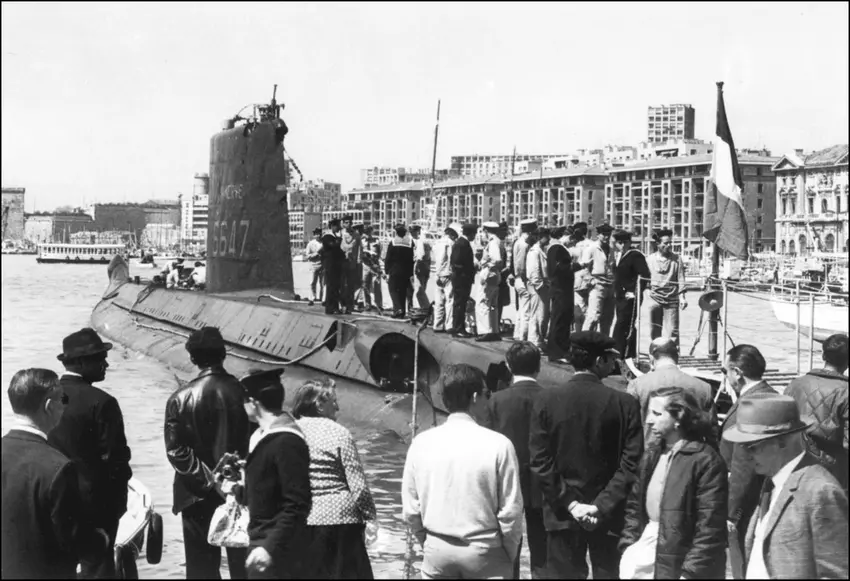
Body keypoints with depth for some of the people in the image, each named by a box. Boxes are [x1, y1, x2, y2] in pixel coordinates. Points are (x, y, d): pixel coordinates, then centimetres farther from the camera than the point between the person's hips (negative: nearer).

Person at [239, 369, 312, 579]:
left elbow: (297, 505, -23)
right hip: (260, 541, 9)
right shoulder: (264, 436, 11)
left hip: (277, 549, -9)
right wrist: (239, 492, 12)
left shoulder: (287, 442, -19)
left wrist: (271, 548, -25)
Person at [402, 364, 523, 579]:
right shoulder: (498, 445, -12)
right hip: (483, 553, -3)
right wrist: (509, 557, 5)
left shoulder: (421, 443, -3)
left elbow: (410, 510, 0)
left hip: (436, 552, 3)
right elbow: (510, 512, -10)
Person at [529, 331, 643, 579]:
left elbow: (540, 461, -8)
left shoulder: (546, 400, -4)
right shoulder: (624, 403, -7)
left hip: (562, 515, 1)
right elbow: (631, 464, -12)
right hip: (609, 515, 0)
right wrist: (603, 505, -12)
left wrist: (569, 503, -8)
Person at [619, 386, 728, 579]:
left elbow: (710, 528, -17)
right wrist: (628, 545, 5)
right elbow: (635, 503, 15)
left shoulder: (705, 461, -15)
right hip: (646, 550, 7)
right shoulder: (653, 452, 9)